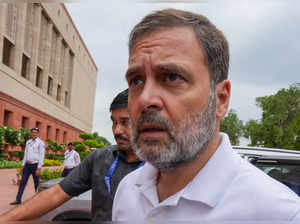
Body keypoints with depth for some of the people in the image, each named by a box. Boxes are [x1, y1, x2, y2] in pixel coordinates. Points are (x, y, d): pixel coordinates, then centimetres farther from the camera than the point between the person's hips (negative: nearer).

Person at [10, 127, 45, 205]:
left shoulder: (40, 143, -8)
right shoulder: (28, 142, 11)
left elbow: (41, 156, -11)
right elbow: (25, 153, 16)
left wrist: (38, 168, -15)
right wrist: (23, 164, 11)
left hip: (35, 165, -5)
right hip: (27, 164, 5)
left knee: (36, 183, 4)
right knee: (23, 182, 2)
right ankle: (18, 199, 5)